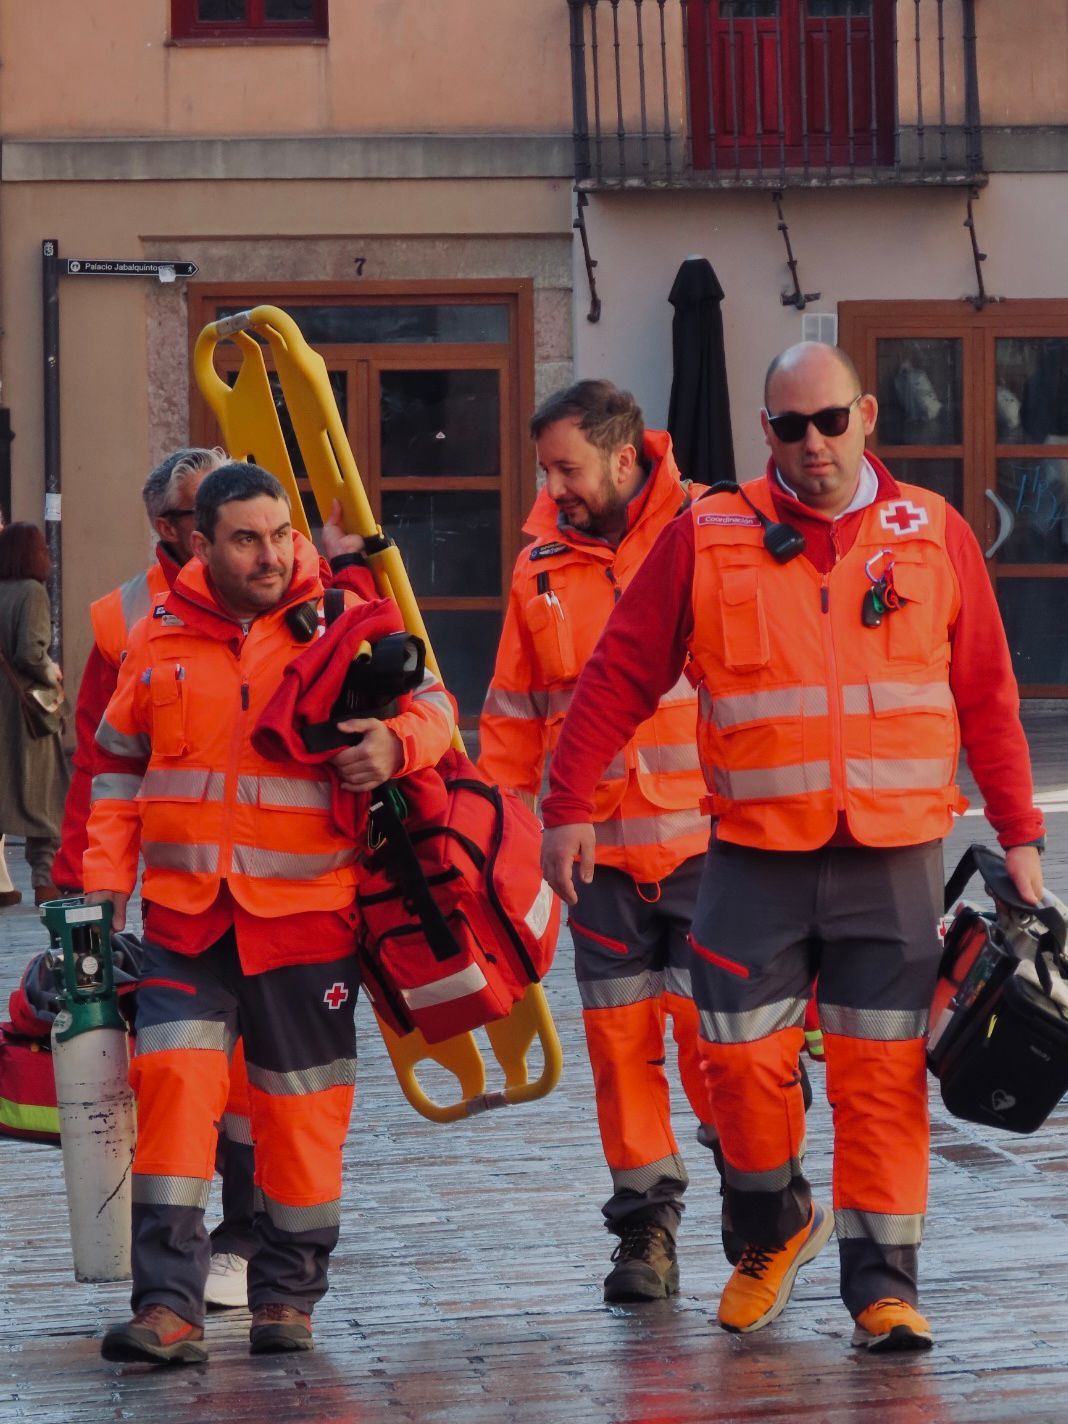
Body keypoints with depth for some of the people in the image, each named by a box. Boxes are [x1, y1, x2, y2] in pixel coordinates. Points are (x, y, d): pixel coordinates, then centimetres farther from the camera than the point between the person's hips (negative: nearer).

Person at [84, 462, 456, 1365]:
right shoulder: (160, 641, 7)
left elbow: (432, 703, 4)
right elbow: (120, 764, 17)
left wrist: (397, 743, -18)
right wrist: (106, 873, 8)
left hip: (305, 910, -1)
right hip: (185, 913, 1)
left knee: (303, 1101, 6)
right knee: (172, 1081, -12)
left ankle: (288, 1296, 22)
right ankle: (169, 1306, -12)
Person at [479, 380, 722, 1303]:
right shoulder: (541, 567, 10)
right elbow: (515, 715, 16)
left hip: (704, 837, -4)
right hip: (598, 847, 4)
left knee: (709, 1022, -8)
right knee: (619, 1034, 5)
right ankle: (647, 1222, 15)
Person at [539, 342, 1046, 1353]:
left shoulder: (934, 536, 5)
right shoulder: (709, 539, 2)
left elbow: (986, 694, 9)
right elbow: (619, 677, 5)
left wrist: (1018, 834, 7)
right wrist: (568, 805, 1)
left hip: (894, 858, 0)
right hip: (756, 857, 0)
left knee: (884, 1072, 0)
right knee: (743, 1057, 1)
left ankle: (882, 1281, 8)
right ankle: (774, 1231, 27)